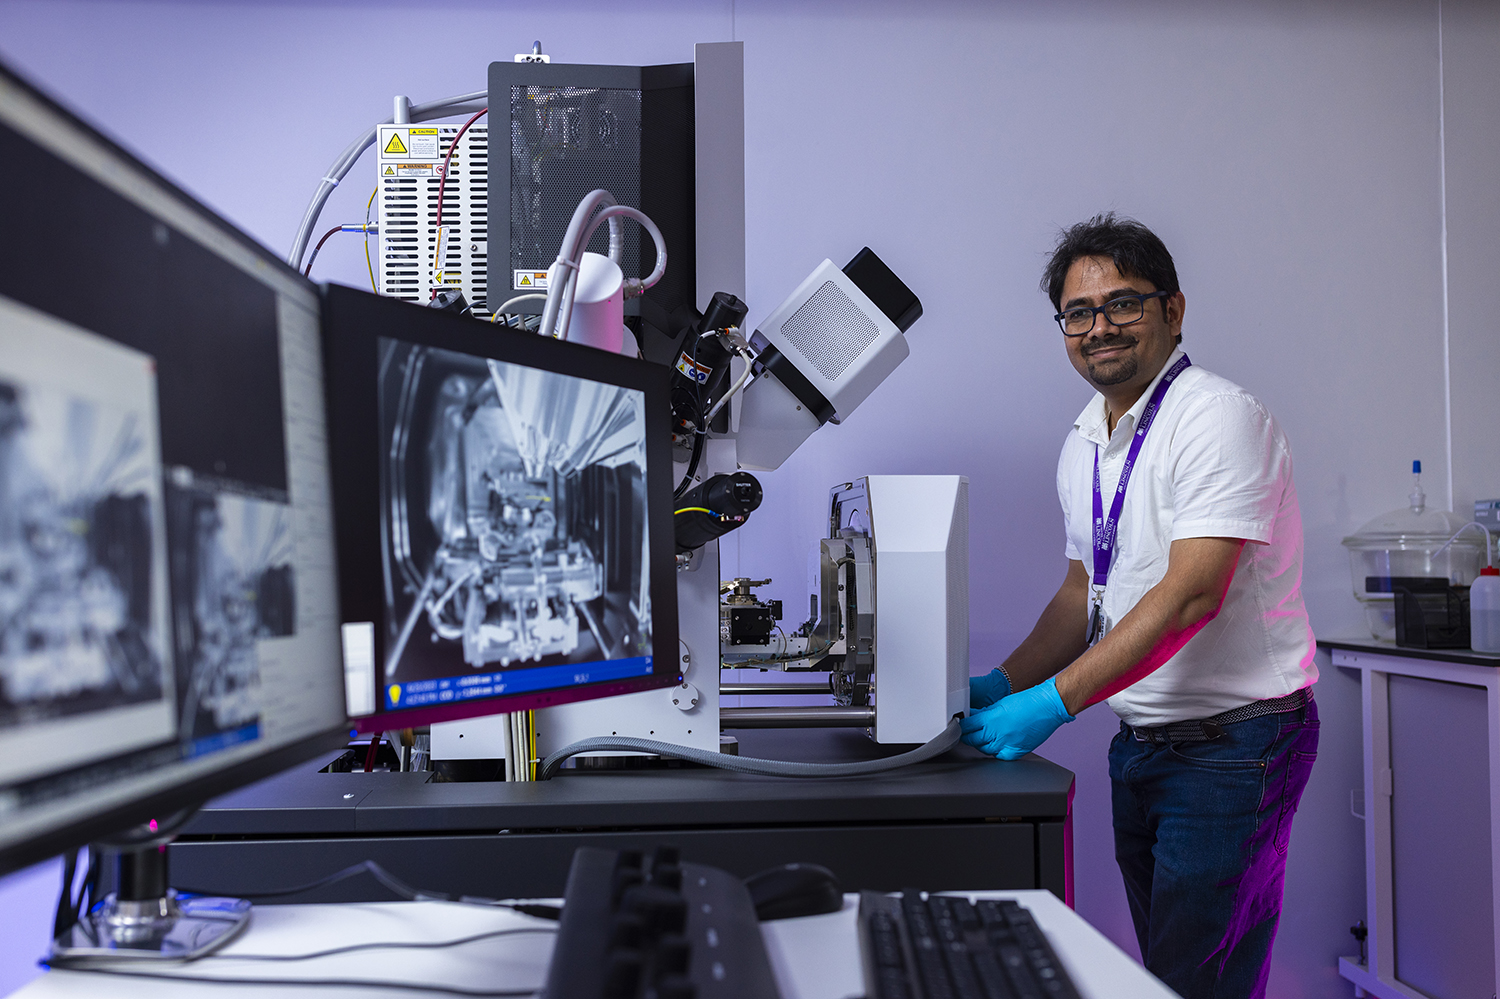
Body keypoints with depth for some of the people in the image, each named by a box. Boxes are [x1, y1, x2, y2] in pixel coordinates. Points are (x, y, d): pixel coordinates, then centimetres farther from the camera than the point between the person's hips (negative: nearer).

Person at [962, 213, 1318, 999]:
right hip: (1139, 742, 8)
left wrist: (1053, 702, -27)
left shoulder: (1219, 417, -16)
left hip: (1233, 744, -8)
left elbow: (1191, 594, -25)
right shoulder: (1084, 445, 10)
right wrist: (1002, 685, 3)